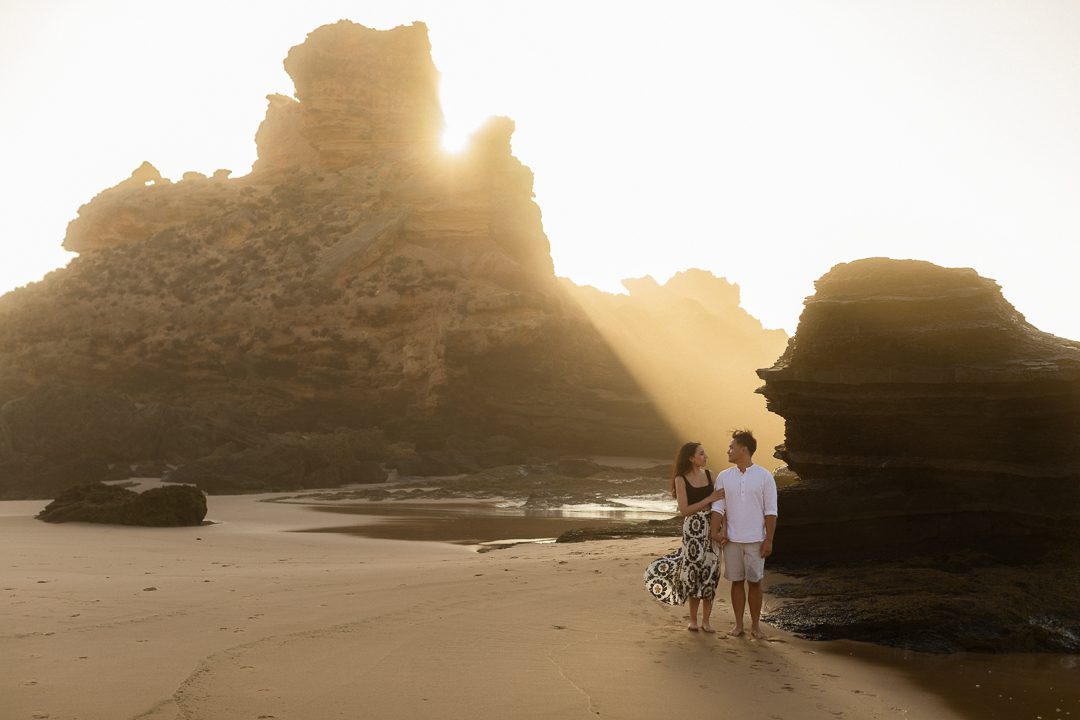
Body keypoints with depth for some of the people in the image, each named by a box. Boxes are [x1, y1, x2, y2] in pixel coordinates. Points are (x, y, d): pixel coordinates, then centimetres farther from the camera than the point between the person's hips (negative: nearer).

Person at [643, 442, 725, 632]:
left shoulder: (709, 474, 6)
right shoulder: (681, 479, -6)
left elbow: (718, 500, 8)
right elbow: (684, 510, -11)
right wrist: (709, 499, -16)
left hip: (712, 526, 4)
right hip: (693, 528, -3)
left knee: (710, 572, 3)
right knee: (694, 571, 1)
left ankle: (706, 620, 13)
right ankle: (693, 619, 16)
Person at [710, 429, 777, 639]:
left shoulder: (764, 476, -4)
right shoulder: (723, 477, 4)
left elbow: (770, 511, -4)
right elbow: (718, 507, 0)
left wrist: (769, 540, -9)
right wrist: (715, 531, -14)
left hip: (755, 540, -2)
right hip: (731, 539, 2)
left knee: (754, 582, 4)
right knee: (736, 581, 7)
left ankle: (755, 625, 15)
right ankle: (738, 624, 17)